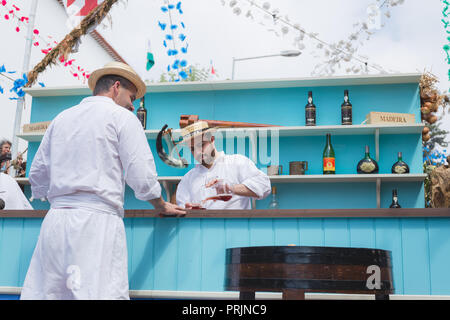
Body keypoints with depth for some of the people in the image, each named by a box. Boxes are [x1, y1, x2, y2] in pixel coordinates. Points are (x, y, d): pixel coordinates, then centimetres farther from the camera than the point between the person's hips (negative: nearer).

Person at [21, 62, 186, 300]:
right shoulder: (121, 117, 3)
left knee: (40, 292, 4)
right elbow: (141, 175, -3)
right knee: (98, 292, -9)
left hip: (55, 219, 6)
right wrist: (162, 207, 12)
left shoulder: (60, 119, 20)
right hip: (96, 221, -6)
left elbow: (37, 175, 23)